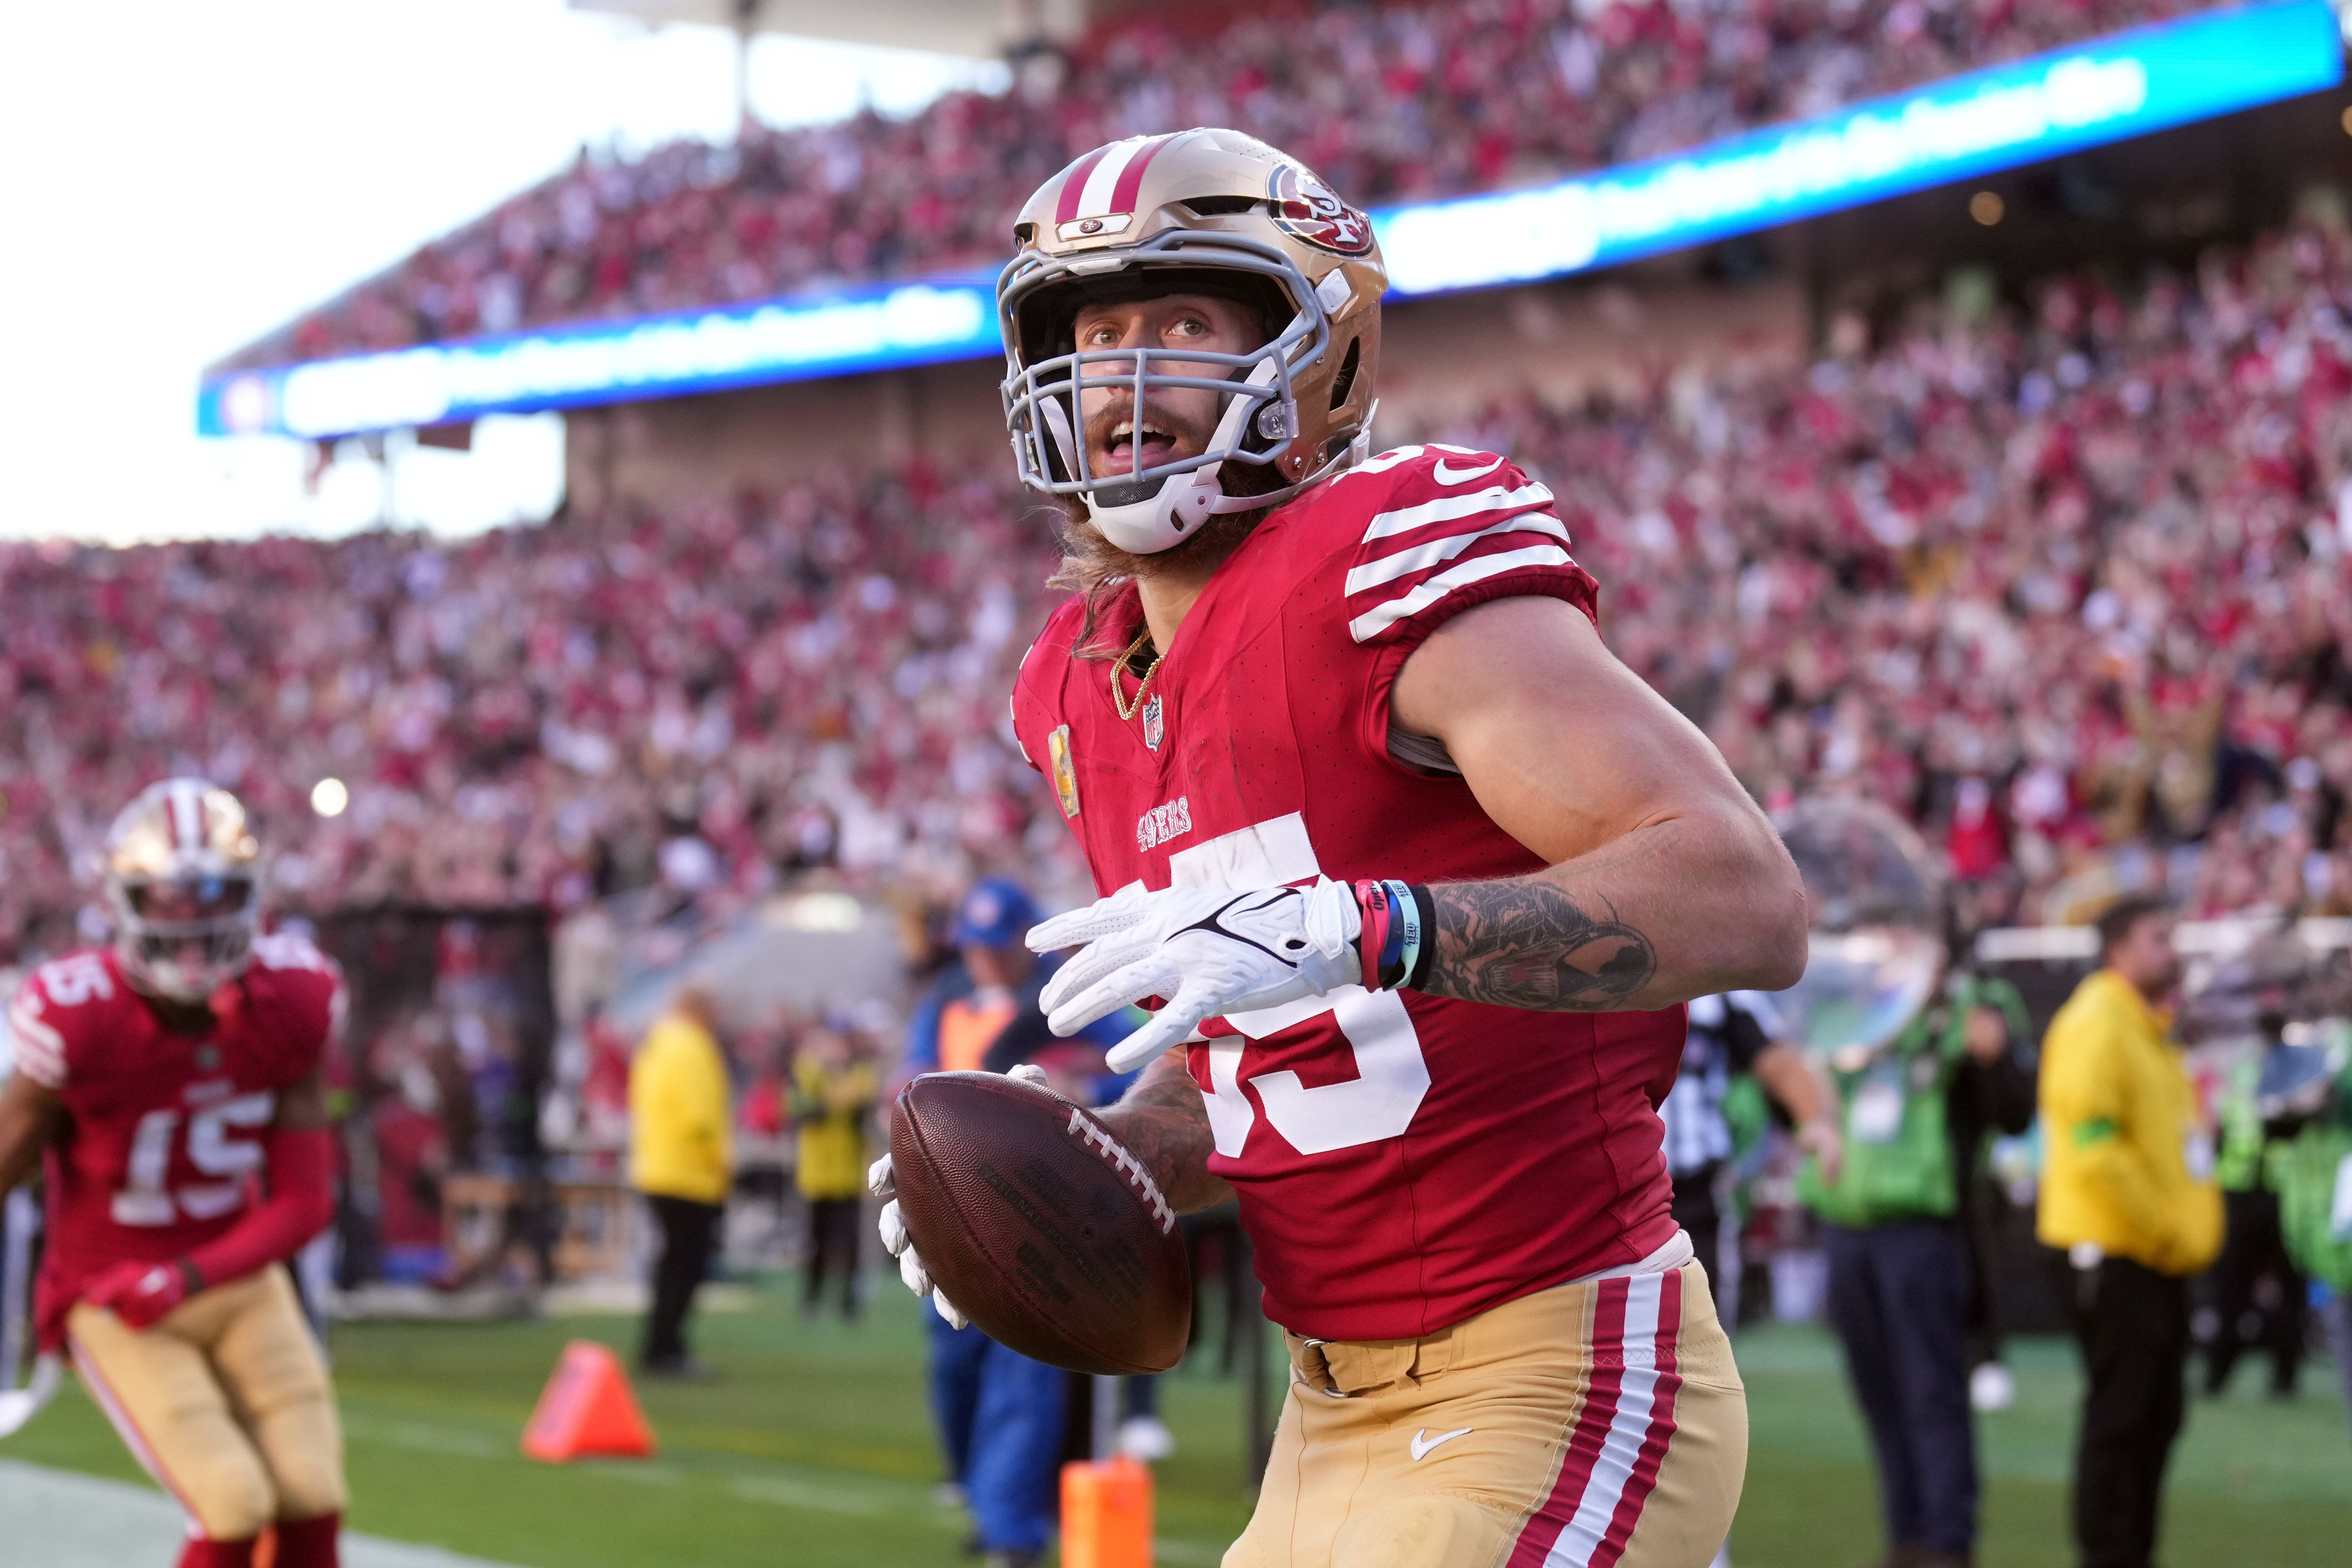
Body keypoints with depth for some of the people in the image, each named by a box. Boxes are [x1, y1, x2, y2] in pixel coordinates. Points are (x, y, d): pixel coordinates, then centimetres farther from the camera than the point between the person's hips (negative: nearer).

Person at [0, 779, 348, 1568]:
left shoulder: (287, 1008, -13)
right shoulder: (81, 1026, -25)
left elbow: (304, 1201, -11)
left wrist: (185, 1278, -25)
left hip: (238, 1279, 4)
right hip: (117, 1312, -4)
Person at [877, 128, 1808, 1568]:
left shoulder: (1390, 569, -16)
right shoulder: (1090, 694, 9)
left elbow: (1749, 901, -26)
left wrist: (1352, 927, -35)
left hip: (1561, 1383, -8)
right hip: (1347, 1419, 8)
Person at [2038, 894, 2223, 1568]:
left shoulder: (2150, 1027, 18)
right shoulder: (2095, 1026, -13)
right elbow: (2092, 1146, -22)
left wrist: (2187, 1229, 13)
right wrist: (2156, 1226, -16)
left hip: (2160, 1257, 9)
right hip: (2116, 1252, -9)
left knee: (2156, 1417, 11)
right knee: (2120, 1415, -7)